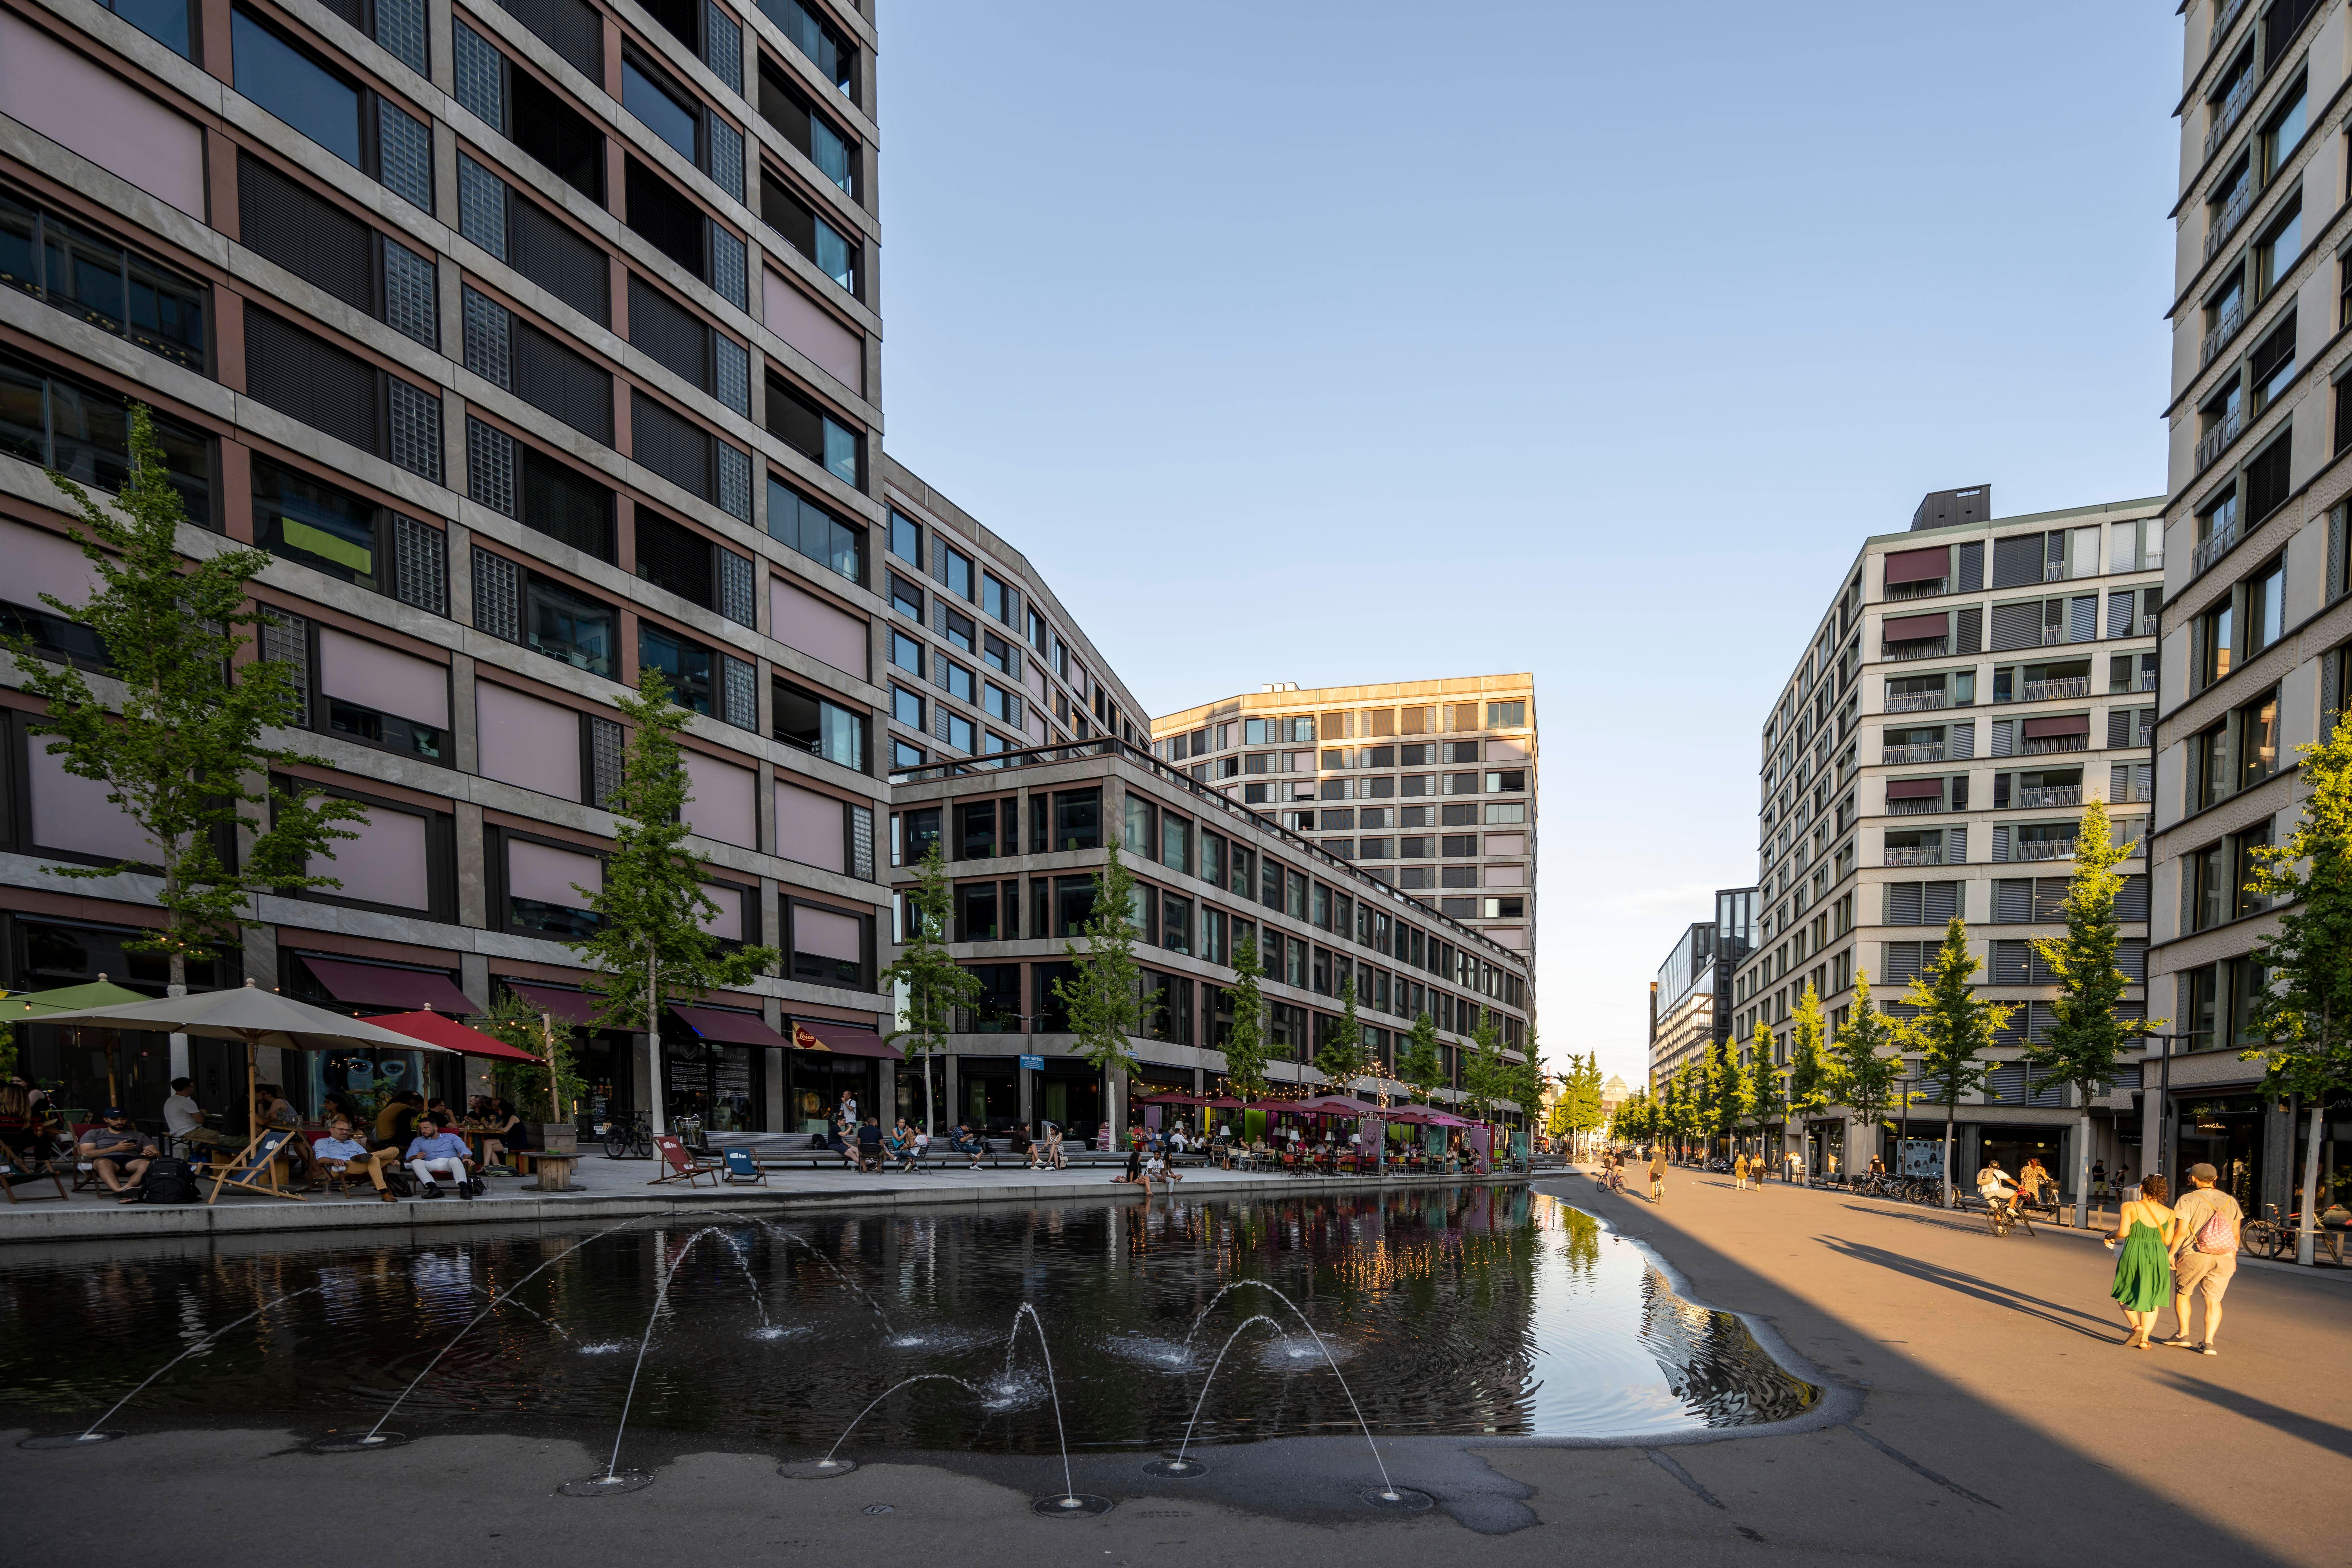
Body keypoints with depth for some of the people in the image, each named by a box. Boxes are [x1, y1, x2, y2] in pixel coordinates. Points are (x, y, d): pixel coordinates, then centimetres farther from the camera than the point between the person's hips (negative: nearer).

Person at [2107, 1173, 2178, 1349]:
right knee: (2152, 1299, 16)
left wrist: (2111, 1236, 2)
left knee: (2124, 1293, 18)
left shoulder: (2130, 1207, -10)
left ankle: (2136, 1327, -1)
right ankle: (2144, 1339, 9)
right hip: (2158, 1258, 3)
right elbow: (2168, 1241, 5)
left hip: (2133, 1257, -3)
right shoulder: (2169, 1214, 0)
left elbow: (2123, 1233, -17)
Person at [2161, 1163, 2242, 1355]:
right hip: (2223, 1258, 4)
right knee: (2214, 1300, 8)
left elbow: (2182, 1232, -11)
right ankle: (2208, 1343, 2)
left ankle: (2183, 1335, 16)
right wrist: (2233, 1258, 21)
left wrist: (2172, 1252, 0)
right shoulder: (2230, 1201, 7)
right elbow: (2236, 1234, 10)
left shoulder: (2189, 1200, -7)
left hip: (2194, 1256, -4)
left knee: (2182, 1293, 15)